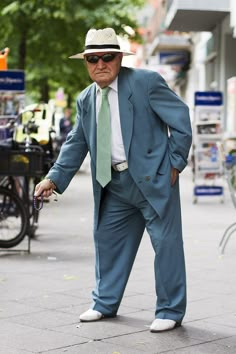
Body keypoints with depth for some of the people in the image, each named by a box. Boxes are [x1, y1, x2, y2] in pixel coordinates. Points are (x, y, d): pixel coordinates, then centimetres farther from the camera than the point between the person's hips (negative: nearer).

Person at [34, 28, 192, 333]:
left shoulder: (146, 82, -10)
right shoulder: (86, 100, 8)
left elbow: (181, 119, -8)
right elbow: (76, 144, 13)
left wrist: (176, 163, -10)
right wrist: (54, 178, 4)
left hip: (153, 178, -6)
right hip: (114, 184, 6)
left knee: (166, 242, -2)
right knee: (107, 239, 14)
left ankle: (170, 311, 11)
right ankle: (105, 304, 31)